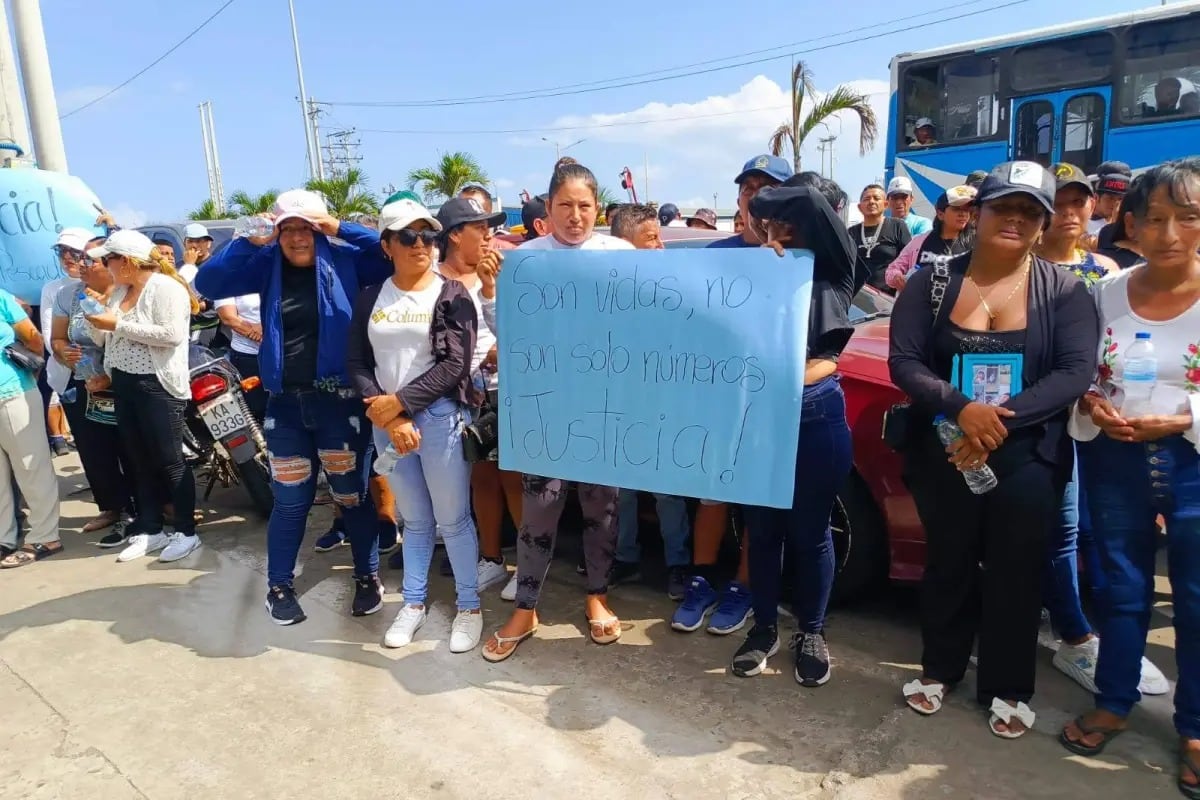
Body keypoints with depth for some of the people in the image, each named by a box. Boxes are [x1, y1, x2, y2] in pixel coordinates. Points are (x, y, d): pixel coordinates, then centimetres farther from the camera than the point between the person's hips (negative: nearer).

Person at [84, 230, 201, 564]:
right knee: (140, 462, 13)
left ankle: (185, 531, 10)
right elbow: (118, 339, 20)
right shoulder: (120, 291, 13)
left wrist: (118, 324, -18)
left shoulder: (164, 287, -12)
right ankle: (150, 530, 23)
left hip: (157, 386, -8)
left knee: (169, 462, -1)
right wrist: (108, 374, 11)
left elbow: (171, 335, -24)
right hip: (125, 385, 8)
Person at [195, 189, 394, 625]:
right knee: (290, 499, 11)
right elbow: (207, 282, 1)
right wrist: (249, 241, -6)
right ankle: (279, 586, 28)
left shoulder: (343, 260, -4)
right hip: (285, 401, 3)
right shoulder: (268, 264, 5)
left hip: (339, 398, -2)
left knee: (353, 495, 10)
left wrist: (340, 228, -14)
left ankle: (367, 577, 28)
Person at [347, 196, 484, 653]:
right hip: (387, 422, 4)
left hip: (440, 416, -3)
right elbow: (357, 364, 2)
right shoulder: (370, 299, 7)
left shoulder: (452, 295, -3)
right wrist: (390, 416, -10)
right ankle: (413, 604, 30)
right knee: (415, 520, 16)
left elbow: (454, 365, -12)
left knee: (452, 519, 4)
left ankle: (469, 607, 20)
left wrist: (399, 402, -15)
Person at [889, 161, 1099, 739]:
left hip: (1029, 459, 0)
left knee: (1015, 573, 10)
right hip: (942, 454, 0)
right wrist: (962, 407, -24)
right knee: (948, 564, 14)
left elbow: (1076, 371, -12)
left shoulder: (1064, 290, -1)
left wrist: (1003, 418, -24)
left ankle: (1008, 689, 29)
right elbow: (903, 361, -8)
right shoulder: (933, 281, -1)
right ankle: (939, 669, 34)